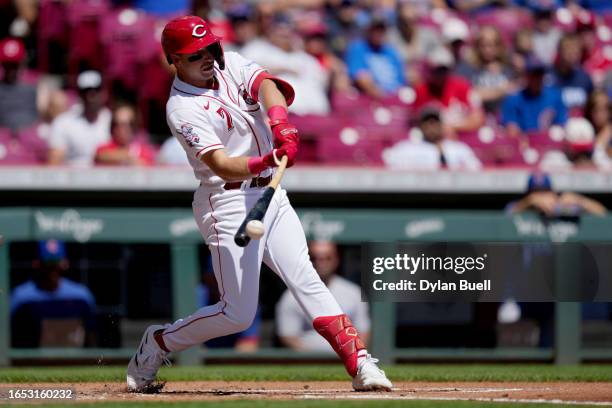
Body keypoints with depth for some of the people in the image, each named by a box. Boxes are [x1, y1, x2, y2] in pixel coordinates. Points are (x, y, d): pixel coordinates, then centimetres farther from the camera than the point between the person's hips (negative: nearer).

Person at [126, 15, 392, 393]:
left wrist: (280, 124, -35)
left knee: (305, 278, -8)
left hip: (271, 195, 6)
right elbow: (220, 164, -24)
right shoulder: (182, 109, -12)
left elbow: (265, 85, -14)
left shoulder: (230, 65, 7)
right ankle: (158, 343, 14)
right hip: (229, 204, -6)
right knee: (237, 314, -6)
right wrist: (265, 162, -43)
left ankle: (360, 363, -15)